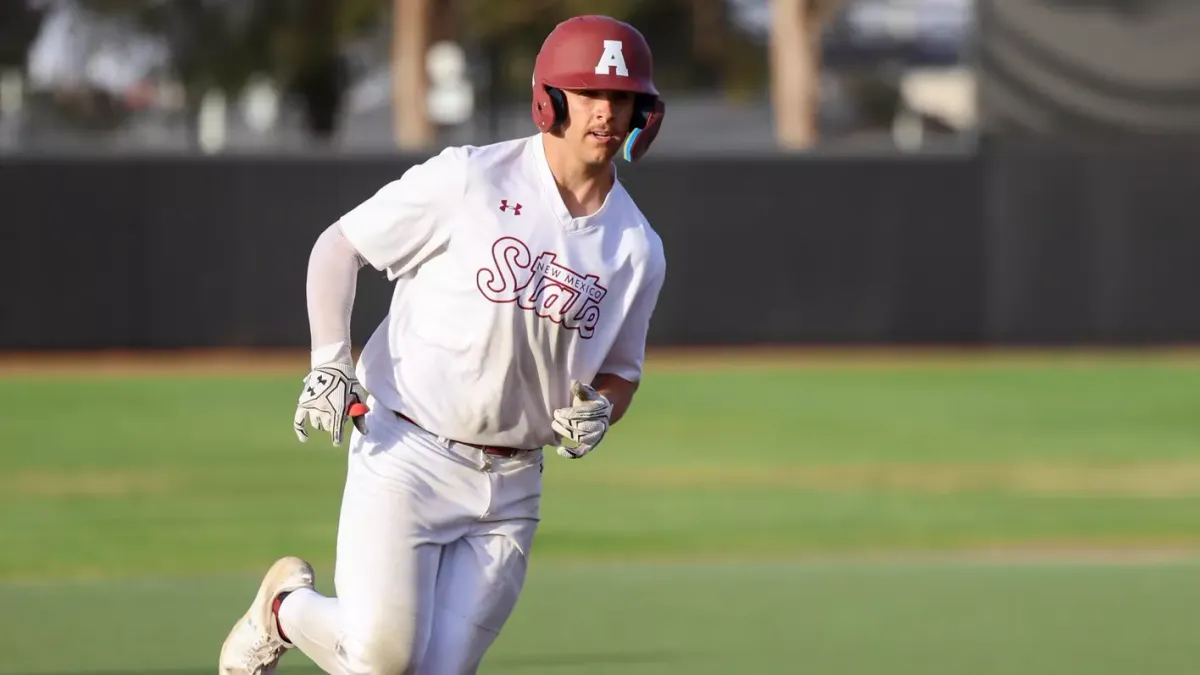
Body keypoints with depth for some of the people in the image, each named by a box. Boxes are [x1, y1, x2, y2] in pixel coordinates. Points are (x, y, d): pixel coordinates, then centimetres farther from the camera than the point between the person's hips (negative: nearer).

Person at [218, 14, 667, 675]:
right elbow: (336, 247, -2)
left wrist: (599, 411, -5)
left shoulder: (638, 249, 4)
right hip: (408, 456, -4)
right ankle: (287, 607, 17)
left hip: (509, 490, 4)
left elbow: (621, 371, 18)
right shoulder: (468, 180, -9)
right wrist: (329, 361, -15)